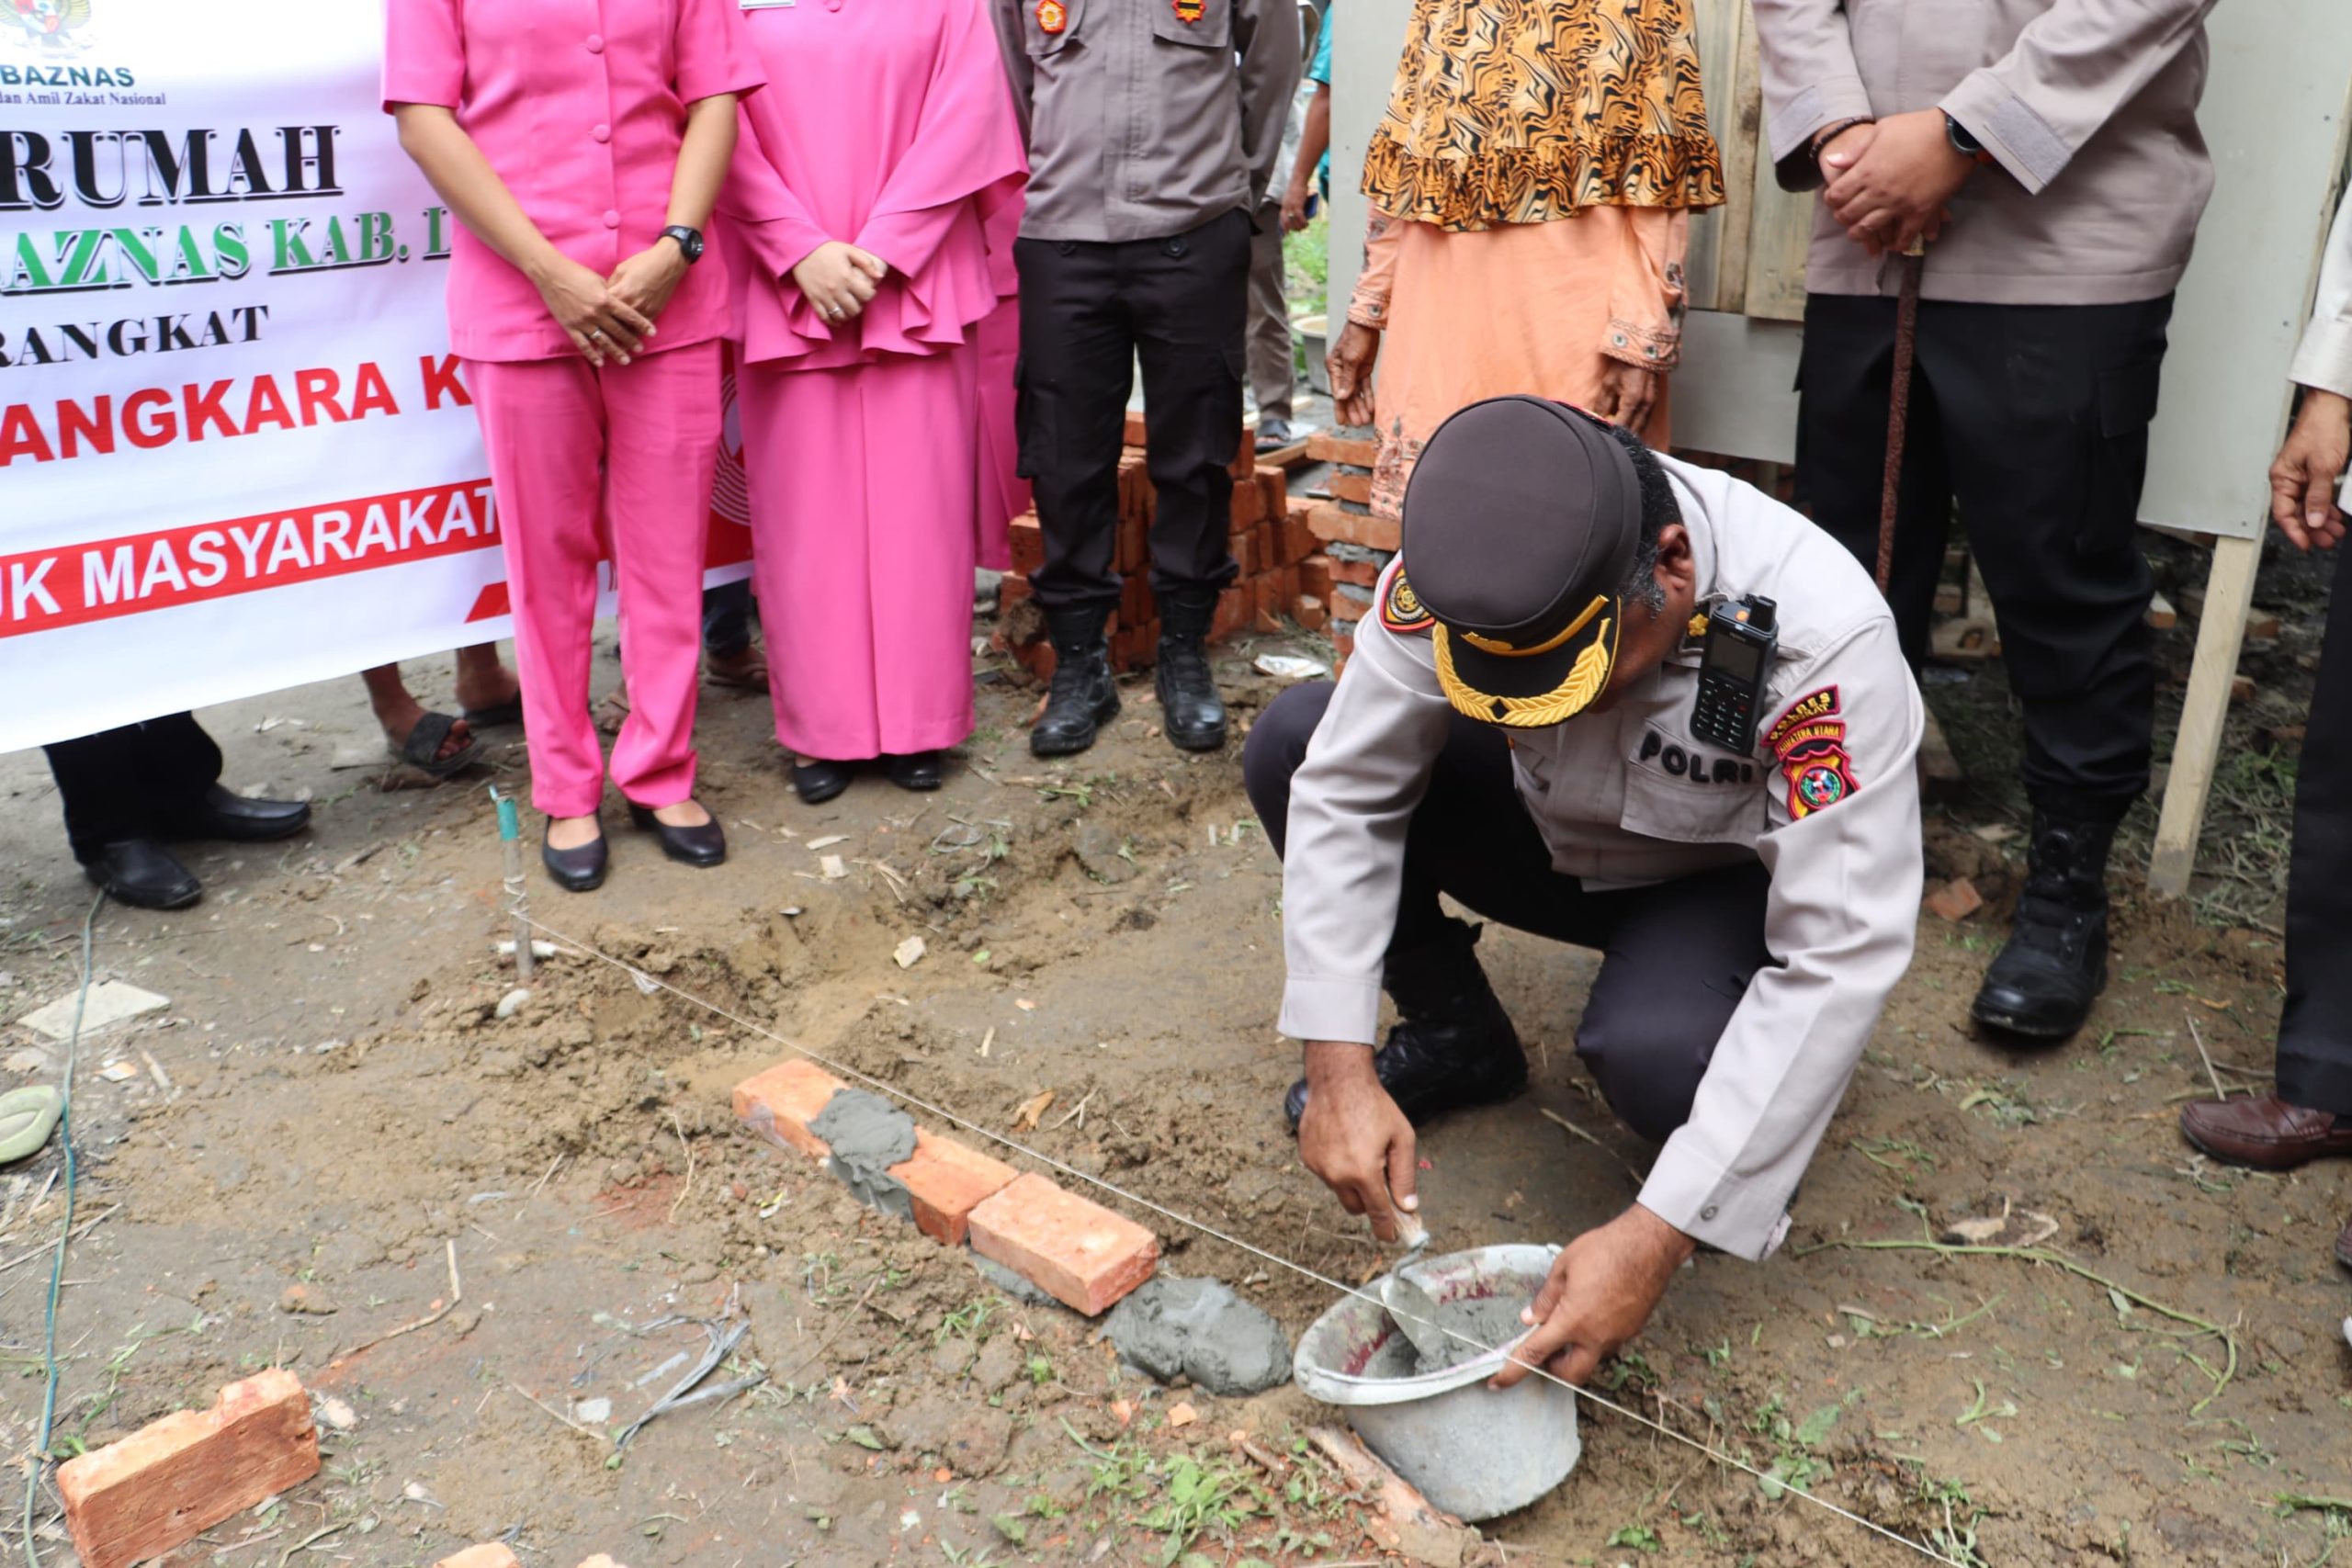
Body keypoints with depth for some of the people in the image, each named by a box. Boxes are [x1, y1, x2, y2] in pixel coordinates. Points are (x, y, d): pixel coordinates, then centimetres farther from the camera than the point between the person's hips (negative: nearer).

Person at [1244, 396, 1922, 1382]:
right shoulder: (1463, 569, -27)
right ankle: (1455, 1038, 4)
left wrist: (1655, 1238, -39)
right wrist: (1340, 1068, -28)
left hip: (1729, 879, -4)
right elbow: (1344, 790, -20)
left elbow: (1842, 961, -35)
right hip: (1553, 831, 4)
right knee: (1289, 746, -17)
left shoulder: (1822, 635, -36)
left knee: (1655, 1053, -38)